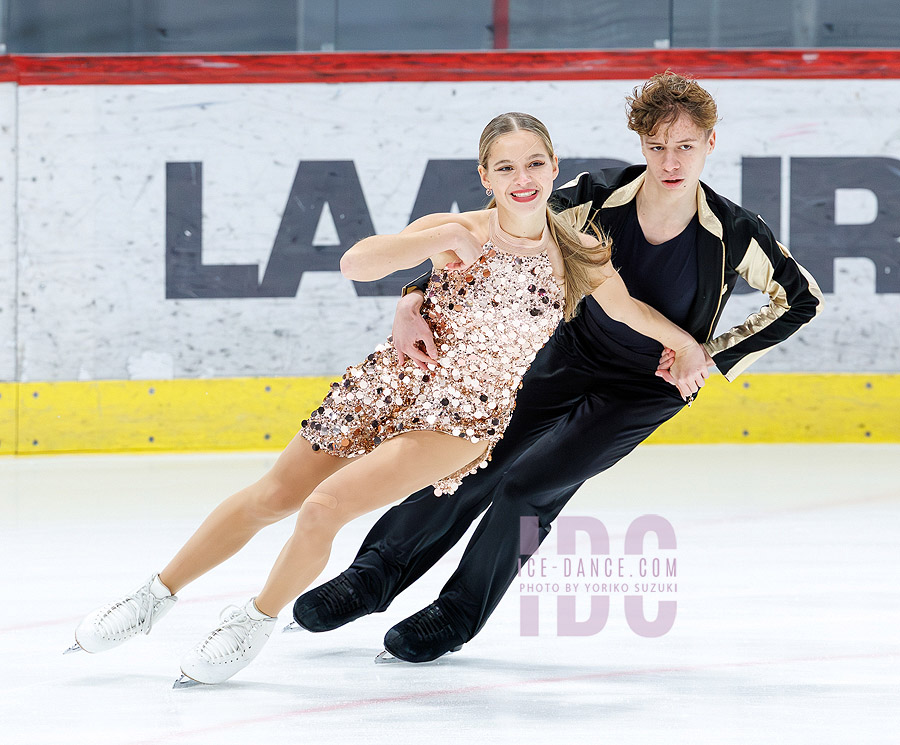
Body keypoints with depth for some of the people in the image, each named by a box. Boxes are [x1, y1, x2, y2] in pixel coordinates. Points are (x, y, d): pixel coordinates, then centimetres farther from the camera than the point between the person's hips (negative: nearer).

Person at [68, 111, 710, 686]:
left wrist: (688, 345, 22)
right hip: (393, 384, 2)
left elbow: (628, 308, 12)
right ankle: (156, 597, 25)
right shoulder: (458, 233, -10)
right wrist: (444, 238, -29)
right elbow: (356, 264, -22)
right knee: (273, 497, 8)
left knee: (326, 507, -19)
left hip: (465, 420, -1)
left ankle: (255, 624, 5)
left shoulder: (579, 255, -9)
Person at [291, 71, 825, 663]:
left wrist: (715, 354, -12)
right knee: (472, 469, 2)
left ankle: (457, 616, 8)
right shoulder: (598, 199, -21)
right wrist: (413, 302, -32)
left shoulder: (734, 235, -23)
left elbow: (803, 299, -6)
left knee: (527, 485, -15)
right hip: (566, 363, 2)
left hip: (645, 391, -2)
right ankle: (374, 576, 27)